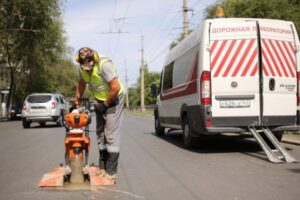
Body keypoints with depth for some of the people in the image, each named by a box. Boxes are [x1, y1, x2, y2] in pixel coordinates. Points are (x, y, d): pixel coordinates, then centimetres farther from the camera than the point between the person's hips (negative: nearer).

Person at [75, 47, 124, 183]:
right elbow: (81, 85, 14)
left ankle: (111, 172, -8)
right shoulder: (82, 68, -5)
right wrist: (77, 101, 12)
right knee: (100, 133, 10)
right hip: (100, 101, 8)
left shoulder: (104, 64, -29)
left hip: (113, 99, -8)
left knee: (111, 135, -11)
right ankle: (103, 167, 20)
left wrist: (105, 104, -20)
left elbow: (116, 87, -30)